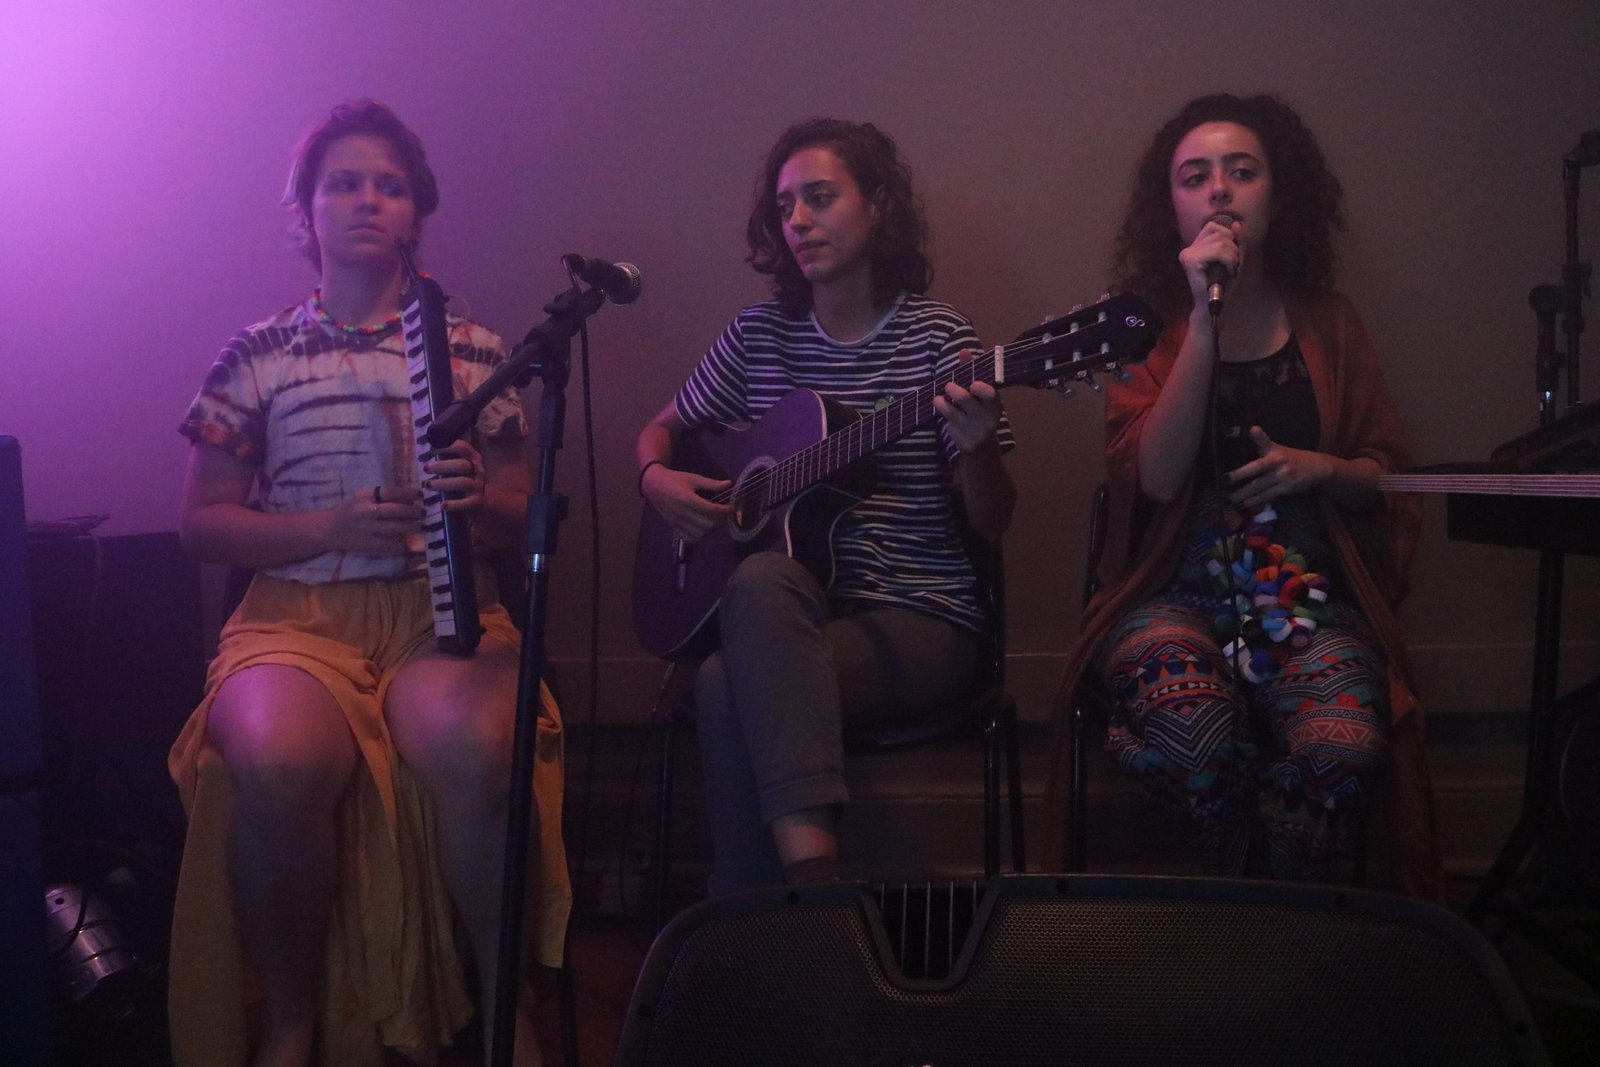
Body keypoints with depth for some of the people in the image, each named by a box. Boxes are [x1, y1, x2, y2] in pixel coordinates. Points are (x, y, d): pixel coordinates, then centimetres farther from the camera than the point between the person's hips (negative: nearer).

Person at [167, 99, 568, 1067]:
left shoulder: (474, 352, 13)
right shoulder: (256, 357, 11)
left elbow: (520, 522, 14)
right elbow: (202, 524, 9)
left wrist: (480, 503, -10)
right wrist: (331, 527, -9)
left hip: (443, 608, 0)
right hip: (297, 612, 0)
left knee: (476, 747, -35)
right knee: (279, 759, -35)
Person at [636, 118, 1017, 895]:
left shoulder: (938, 338, -3)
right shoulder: (760, 334, 8)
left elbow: (991, 523, -2)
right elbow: (662, 428, 22)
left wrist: (975, 447, -24)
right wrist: (656, 479, -1)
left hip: (920, 619, -3)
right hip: (787, 619, 3)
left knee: (729, 684, -31)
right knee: (761, 579, -35)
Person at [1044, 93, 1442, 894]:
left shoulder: (1327, 324, 12)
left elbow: (1387, 472, 16)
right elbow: (1158, 477, -11)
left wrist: (1319, 468, -6)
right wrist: (1205, 318, -13)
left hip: (1307, 594, 2)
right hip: (1178, 593, -1)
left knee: (1343, 746, -31)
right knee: (1194, 732, -35)